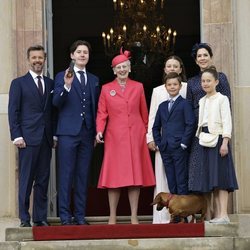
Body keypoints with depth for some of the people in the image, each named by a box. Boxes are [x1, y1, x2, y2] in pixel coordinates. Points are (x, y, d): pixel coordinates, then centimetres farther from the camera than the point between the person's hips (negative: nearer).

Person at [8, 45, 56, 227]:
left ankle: (40, 217, 10)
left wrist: (54, 135, 6)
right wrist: (17, 136, -9)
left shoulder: (50, 84, 15)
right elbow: (13, 111, 0)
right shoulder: (19, 83, 5)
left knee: (43, 180, 5)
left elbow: (53, 111, 15)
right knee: (26, 180, -2)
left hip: (46, 139, 4)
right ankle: (25, 219, 2)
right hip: (28, 138, -4)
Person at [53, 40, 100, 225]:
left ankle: (80, 216, 10)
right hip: (68, 132, -4)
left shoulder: (94, 80, 15)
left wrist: (96, 133, 8)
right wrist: (66, 86, -26)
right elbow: (56, 103, -10)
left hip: (87, 133, 4)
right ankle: (65, 216, 0)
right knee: (66, 175, -3)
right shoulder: (62, 77, 2)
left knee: (83, 176, 6)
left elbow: (96, 108, 15)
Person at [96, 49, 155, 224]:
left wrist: (147, 132, 11)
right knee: (114, 175, -2)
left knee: (136, 175, 0)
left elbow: (144, 113, 12)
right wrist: (99, 130, -10)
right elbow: (102, 113, 4)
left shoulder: (138, 87, 9)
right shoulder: (106, 89, 7)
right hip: (115, 137, -1)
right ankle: (113, 217, 4)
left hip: (136, 136, 1)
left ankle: (134, 216, 5)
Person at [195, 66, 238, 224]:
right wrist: (199, 138, 8)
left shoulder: (222, 99, -3)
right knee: (210, 178, 4)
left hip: (217, 138, -7)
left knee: (220, 176, -11)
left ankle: (224, 214, -14)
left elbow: (227, 121, -10)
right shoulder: (202, 101, 16)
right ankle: (217, 214, 6)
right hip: (204, 140, 7)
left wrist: (225, 142, -18)